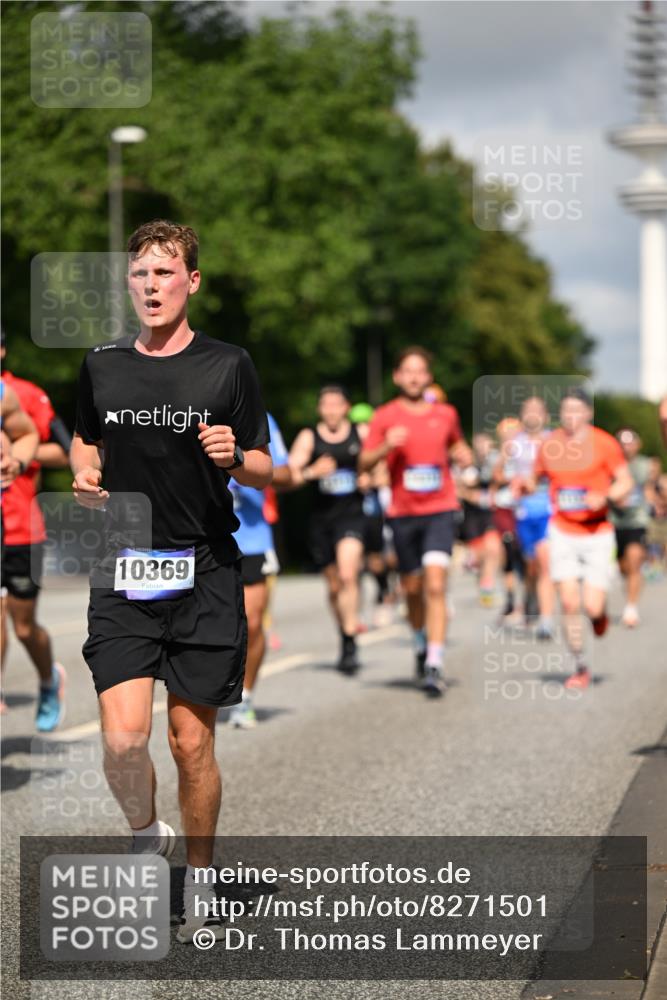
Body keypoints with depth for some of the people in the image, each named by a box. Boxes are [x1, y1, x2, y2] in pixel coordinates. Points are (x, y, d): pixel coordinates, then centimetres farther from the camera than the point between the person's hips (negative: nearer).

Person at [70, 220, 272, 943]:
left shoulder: (228, 366, 0)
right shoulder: (101, 366, 7)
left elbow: (262, 471, 5)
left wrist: (234, 458, -16)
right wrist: (85, 475, 2)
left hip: (204, 577, -1)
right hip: (122, 572, 1)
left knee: (192, 741, 3)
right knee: (124, 736, -12)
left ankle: (198, 885, 22)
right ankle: (144, 835, 19)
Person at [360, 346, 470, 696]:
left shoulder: (446, 414, 8)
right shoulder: (384, 417, 1)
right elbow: (364, 464, -2)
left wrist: (462, 454, 4)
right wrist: (386, 447, -20)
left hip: (440, 511, 0)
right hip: (403, 513, 0)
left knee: (435, 585, -15)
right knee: (412, 588, 11)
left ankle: (434, 666, -17)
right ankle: (421, 644, 38)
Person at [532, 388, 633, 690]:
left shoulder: (604, 443, -4)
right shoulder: (549, 445, 4)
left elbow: (625, 482, -1)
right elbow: (535, 478, 16)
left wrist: (605, 498, -20)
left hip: (597, 532, -2)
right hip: (562, 532, 2)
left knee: (592, 607, -10)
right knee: (569, 604, -7)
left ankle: (600, 609, 29)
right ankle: (580, 668, 8)